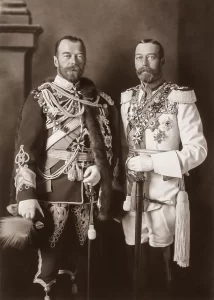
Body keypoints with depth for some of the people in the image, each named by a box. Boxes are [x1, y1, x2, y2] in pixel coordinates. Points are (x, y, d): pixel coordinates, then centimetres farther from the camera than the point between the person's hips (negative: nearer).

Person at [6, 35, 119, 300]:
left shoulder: (100, 100, 10)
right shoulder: (40, 98, -3)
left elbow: (111, 143, 14)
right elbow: (25, 149, -9)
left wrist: (101, 168, -5)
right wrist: (26, 195, -17)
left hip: (88, 192, 4)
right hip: (52, 193, -3)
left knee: (77, 256, 14)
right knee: (49, 258, 3)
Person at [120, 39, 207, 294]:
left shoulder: (180, 98, -7)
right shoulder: (126, 99, 7)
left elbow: (197, 149, -11)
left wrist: (152, 162, -18)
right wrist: (127, 163, -7)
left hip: (165, 194, -3)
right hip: (131, 192, 4)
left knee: (158, 259, 8)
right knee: (132, 260, 12)